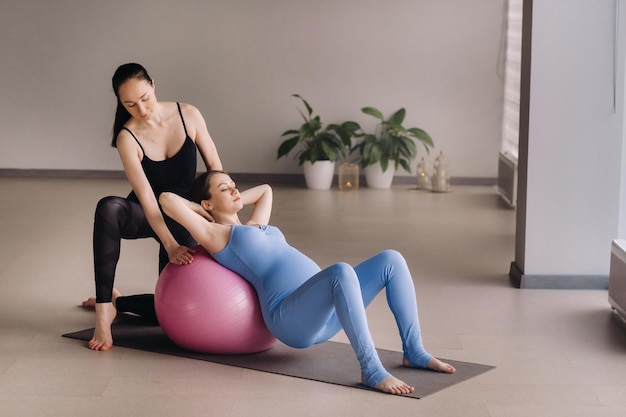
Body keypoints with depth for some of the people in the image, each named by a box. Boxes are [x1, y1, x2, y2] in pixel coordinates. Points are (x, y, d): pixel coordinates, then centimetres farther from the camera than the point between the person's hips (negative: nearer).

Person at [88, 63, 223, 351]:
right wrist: (171, 246, -34)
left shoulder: (188, 115, -14)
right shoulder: (127, 138, -21)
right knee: (109, 208, -40)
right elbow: (146, 197, -27)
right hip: (146, 217, -3)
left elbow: (214, 166, -7)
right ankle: (104, 310, -35)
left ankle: (116, 301, 33)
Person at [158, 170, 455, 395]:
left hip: (325, 312, 9)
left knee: (391, 260, -7)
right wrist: (199, 210, 15)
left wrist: (233, 202, 38)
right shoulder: (215, 234, 7)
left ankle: (414, 352, -6)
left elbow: (265, 190, 50)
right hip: (291, 315, -9)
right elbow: (166, 199, -3)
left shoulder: (253, 227, 31)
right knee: (342, 272, -38)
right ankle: (371, 371, -37)